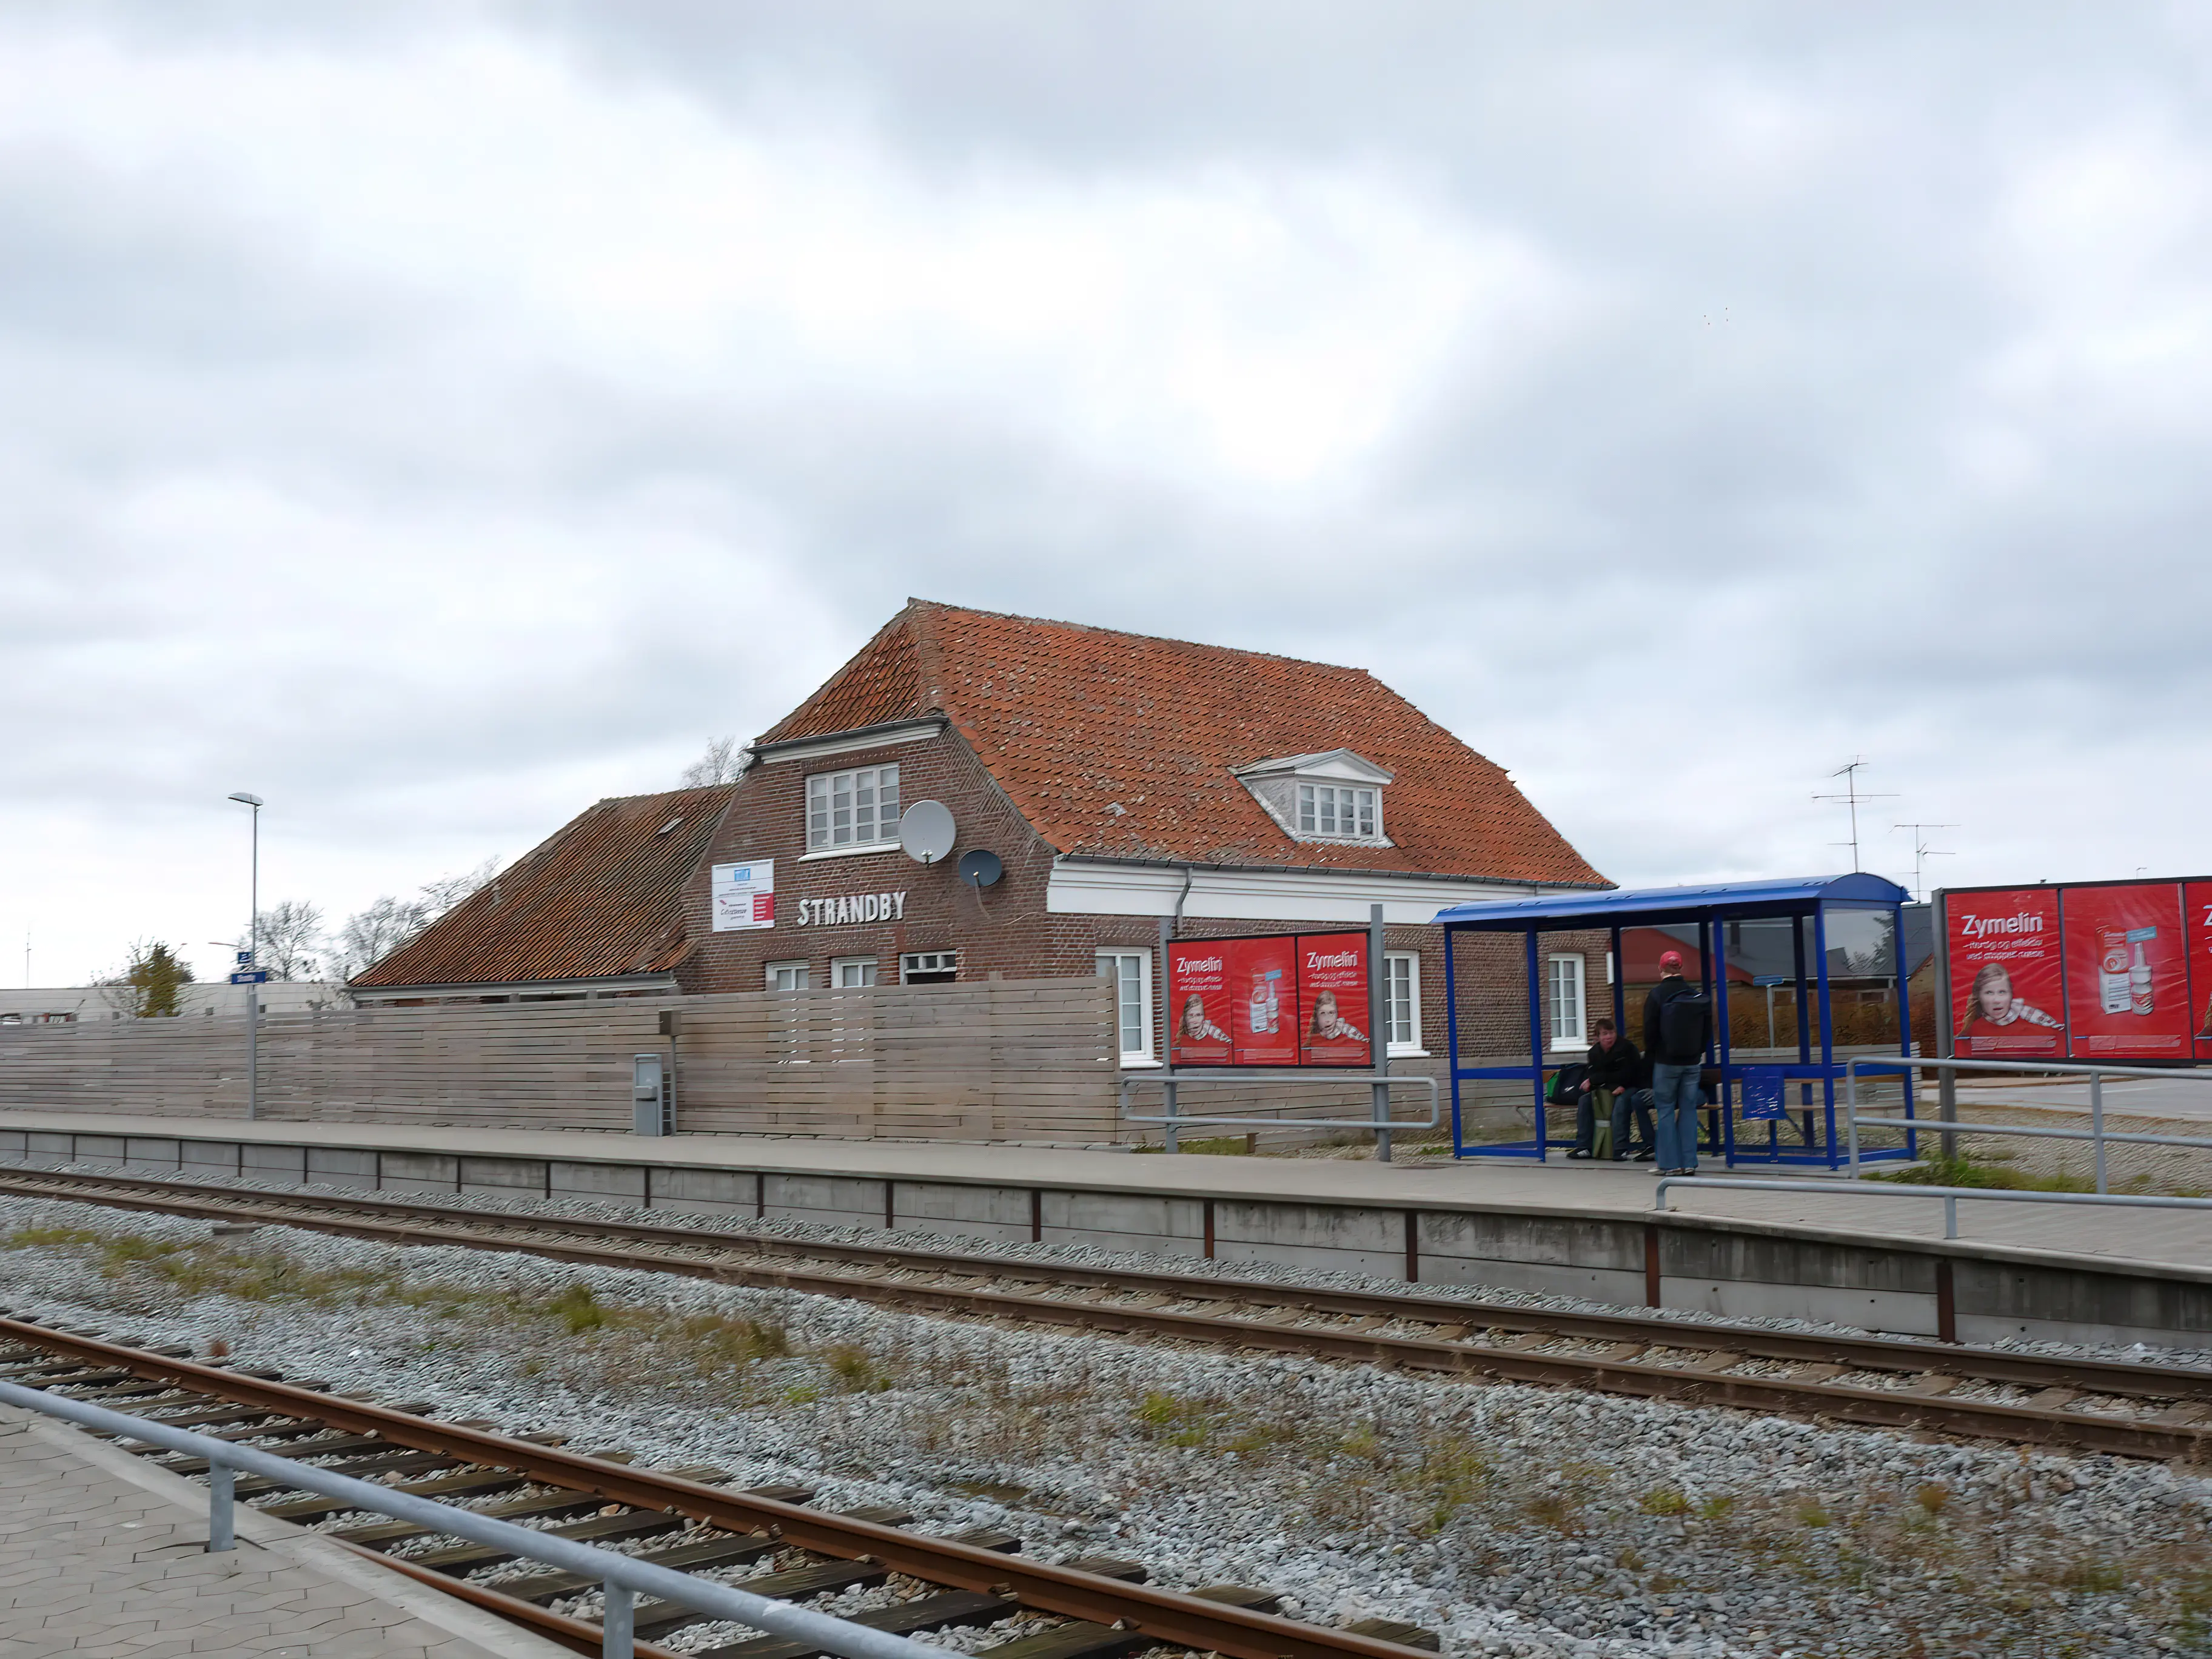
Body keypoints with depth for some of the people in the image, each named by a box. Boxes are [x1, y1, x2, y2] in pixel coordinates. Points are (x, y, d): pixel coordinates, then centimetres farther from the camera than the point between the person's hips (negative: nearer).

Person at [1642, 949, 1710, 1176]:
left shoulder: (1656, 995, -9)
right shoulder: (1698, 995, 2)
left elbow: (1650, 1031, -7)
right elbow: (1708, 1031, 8)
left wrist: (1651, 1054, 9)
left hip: (1666, 1062, -3)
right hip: (1692, 1062, 4)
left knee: (1665, 1110, 3)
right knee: (1688, 1110, 8)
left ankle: (1669, 1163, 0)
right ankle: (1689, 1162, 6)